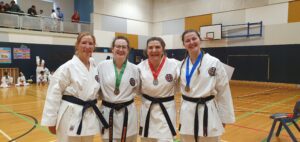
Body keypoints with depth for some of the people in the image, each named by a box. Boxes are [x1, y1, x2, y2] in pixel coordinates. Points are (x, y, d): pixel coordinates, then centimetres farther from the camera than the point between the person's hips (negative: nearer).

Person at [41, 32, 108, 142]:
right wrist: (51, 121, -11)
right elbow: (54, 94, -13)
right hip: (71, 118, -6)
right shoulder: (68, 67, -13)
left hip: (90, 117, 6)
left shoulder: (95, 67, 4)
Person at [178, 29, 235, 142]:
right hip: (187, 113, 4)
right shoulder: (182, 65, 2)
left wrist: (224, 117, -2)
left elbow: (223, 92, -5)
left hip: (208, 112, -3)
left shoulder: (214, 62, -9)